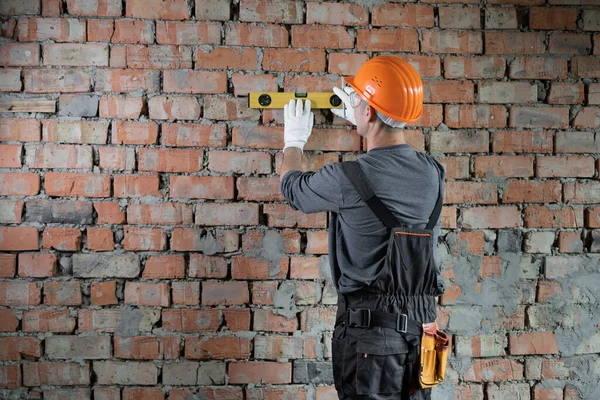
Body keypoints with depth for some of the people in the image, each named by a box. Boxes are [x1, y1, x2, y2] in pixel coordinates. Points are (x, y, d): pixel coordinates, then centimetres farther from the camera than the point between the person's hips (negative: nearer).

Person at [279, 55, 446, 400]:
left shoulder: (346, 179, -19)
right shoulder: (433, 174, -2)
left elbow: (293, 188, 4)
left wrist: (294, 141, 24)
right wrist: (361, 120, 35)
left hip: (370, 326, -5)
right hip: (422, 324, 6)